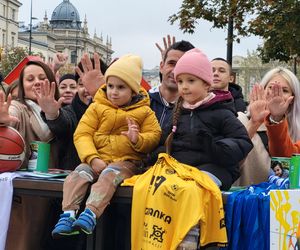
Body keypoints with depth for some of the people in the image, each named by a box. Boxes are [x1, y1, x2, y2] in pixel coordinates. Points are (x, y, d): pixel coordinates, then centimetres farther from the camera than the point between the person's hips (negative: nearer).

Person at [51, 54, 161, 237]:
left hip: (127, 161, -2)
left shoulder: (144, 111, 9)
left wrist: (138, 139, -20)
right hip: (97, 159, 3)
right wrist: (93, 159, -15)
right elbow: (82, 135, 2)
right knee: (78, 174, -27)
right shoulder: (97, 107, 10)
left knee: (109, 175, -35)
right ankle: (68, 213, -36)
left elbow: (154, 136, 4)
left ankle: (91, 213, -50)